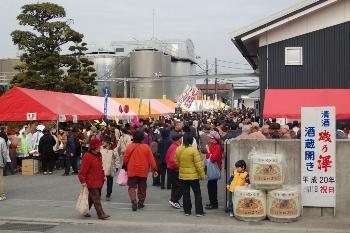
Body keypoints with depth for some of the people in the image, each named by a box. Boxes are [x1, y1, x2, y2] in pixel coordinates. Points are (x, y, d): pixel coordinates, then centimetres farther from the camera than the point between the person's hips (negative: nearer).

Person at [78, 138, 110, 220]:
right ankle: (101, 214, -2)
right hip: (91, 182, -9)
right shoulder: (87, 157, -17)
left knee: (91, 198, 18)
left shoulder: (98, 155, 11)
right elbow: (83, 170, -17)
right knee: (96, 199, -5)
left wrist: (103, 176, 19)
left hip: (99, 181, 9)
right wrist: (83, 181, -18)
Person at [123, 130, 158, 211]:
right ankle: (141, 203, 21)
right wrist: (154, 169, 4)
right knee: (142, 188, 15)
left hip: (132, 171, -1)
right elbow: (151, 159, -4)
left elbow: (125, 159, 0)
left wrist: (126, 167, 19)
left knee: (132, 187, 6)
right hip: (143, 172, 1)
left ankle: (134, 201, -13)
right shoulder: (146, 147, -7)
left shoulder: (129, 147, -8)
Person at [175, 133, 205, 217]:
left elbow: (176, 162, 10)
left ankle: (187, 211, 17)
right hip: (193, 175, -4)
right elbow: (198, 163, -15)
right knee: (197, 193, 6)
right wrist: (202, 174, -5)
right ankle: (199, 211, 7)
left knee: (186, 194, 13)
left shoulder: (178, 150, -2)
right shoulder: (193, 150, -17)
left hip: (182, 175, 4)